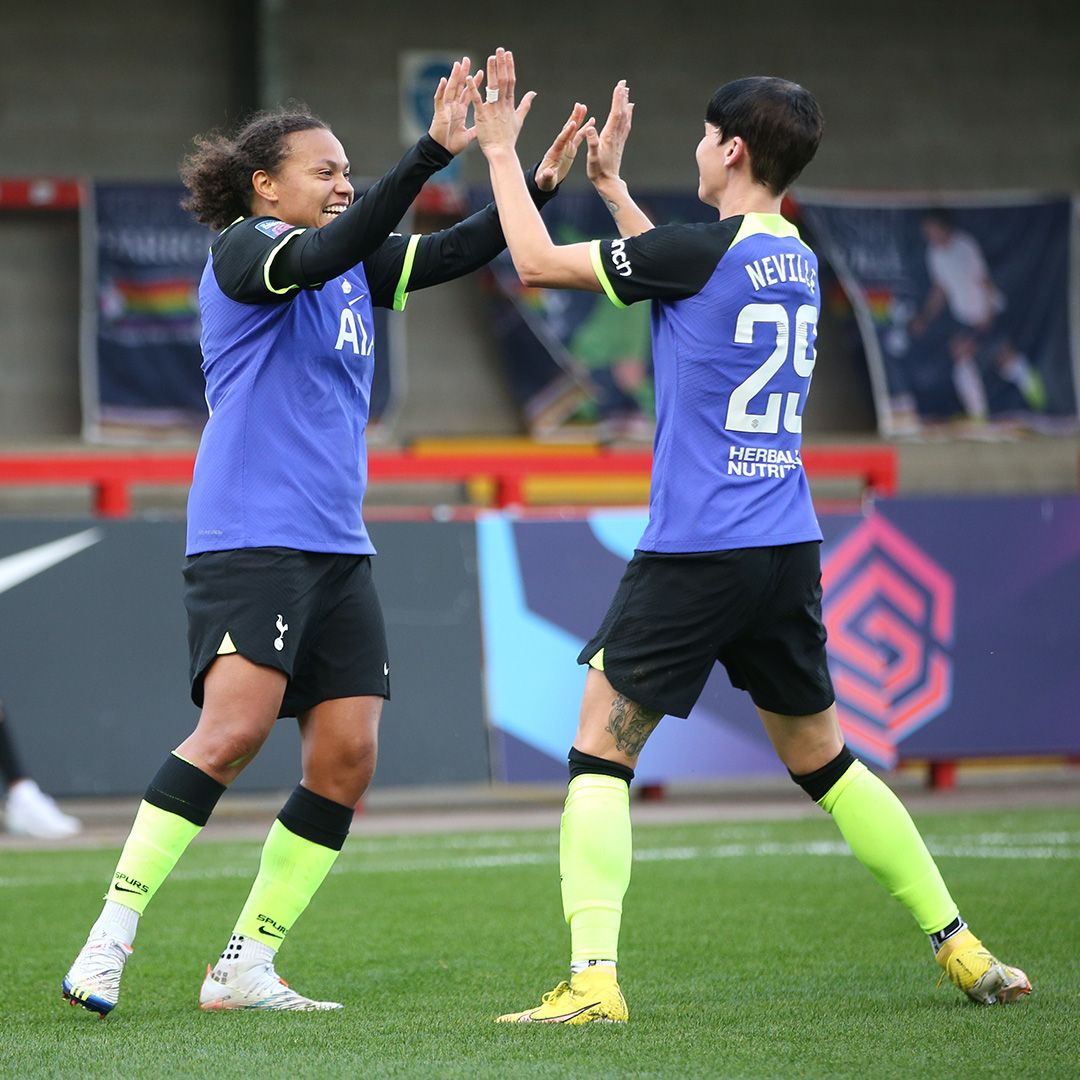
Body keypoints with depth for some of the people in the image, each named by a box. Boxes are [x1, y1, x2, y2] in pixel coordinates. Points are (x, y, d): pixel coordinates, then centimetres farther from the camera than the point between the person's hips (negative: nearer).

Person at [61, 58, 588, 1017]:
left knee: (347, 757, -2)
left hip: (337, 545, 8)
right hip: (249, 536, -8)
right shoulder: (244, 249, -5)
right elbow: (322, 255, -24)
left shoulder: (356, 267, 18)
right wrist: (434, 152, -30)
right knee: (236, 727, -24)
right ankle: (110, 938, -20)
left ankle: (245, 968, 4)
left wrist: (538, 184, -2)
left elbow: (454, 254, 13)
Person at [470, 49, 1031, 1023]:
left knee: (601, 751, -2)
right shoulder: (797, 261, 11)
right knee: (821, 758, 19)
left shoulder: (701, 251, -12)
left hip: (695, 553, -7)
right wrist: (610, 184, 36)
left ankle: (593, 979, -15)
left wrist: (502, 153, 7)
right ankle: (961, 949, 21)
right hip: (789, 550, 7)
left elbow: (537, 261, -5)